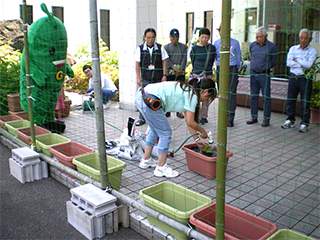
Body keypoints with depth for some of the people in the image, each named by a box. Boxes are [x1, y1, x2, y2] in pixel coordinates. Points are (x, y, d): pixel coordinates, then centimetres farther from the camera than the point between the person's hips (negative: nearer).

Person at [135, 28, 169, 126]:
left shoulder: (160, 48, 2)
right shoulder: (140, 48, 0)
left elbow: (164, 62, 5)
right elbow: (137, 64, 2)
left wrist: (164, 75, -1)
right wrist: (138, 77, -3)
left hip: (158, 78, 1)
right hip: (146, 78, -1)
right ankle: (142, 118, 10)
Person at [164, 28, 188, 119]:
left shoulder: (183, 47, 9)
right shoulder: (166, 47, 7)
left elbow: (184, 59, 2)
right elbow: (167, 60, -3)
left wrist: (180, 70, -10)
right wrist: (174, 68, -15)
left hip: (181, 73, 1)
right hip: (169, 73, -1)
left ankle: (179, 111, 9)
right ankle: (168, 111, 11)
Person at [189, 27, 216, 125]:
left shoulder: (212, 48, 4)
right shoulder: (194, 48, -2)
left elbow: (212, 61, 15)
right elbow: (193, 62, 7)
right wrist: (198, 71, 10)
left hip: (208, 75, 2)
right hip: (196, 76, -2)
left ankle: (204, 117, 15)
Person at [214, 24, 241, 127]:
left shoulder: (235, 42, 4)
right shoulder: (216, 43, 10)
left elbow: (238, 57, 9)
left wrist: (237, 68, 7)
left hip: (232, 70, -2)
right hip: (220, 70, 3)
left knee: (231, 93, -9)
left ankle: (230, 119, -8)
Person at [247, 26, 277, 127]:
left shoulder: (271, 46, -4)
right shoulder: (252, 45, 8)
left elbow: (273, 62, 5)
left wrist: (265, 68, 11)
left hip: (264, 74, -4)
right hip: (253, 74, 4)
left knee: (266, 97, -2)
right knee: (253, 96, 9)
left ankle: (266, 119, 6)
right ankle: (254, 117, 19)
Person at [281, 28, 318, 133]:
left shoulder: (313, 51, -1)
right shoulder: (293, 49, 7)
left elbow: (308, 65, -17)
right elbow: (288, 63, -7)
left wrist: (297, 60, -7)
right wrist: (303, 65, -10)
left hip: (305, 80, -3)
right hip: (293, 78, 3)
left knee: (305, 103, 1)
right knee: (290, 100, 8)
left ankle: (304, 123, 12)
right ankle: (290, 121, 23)